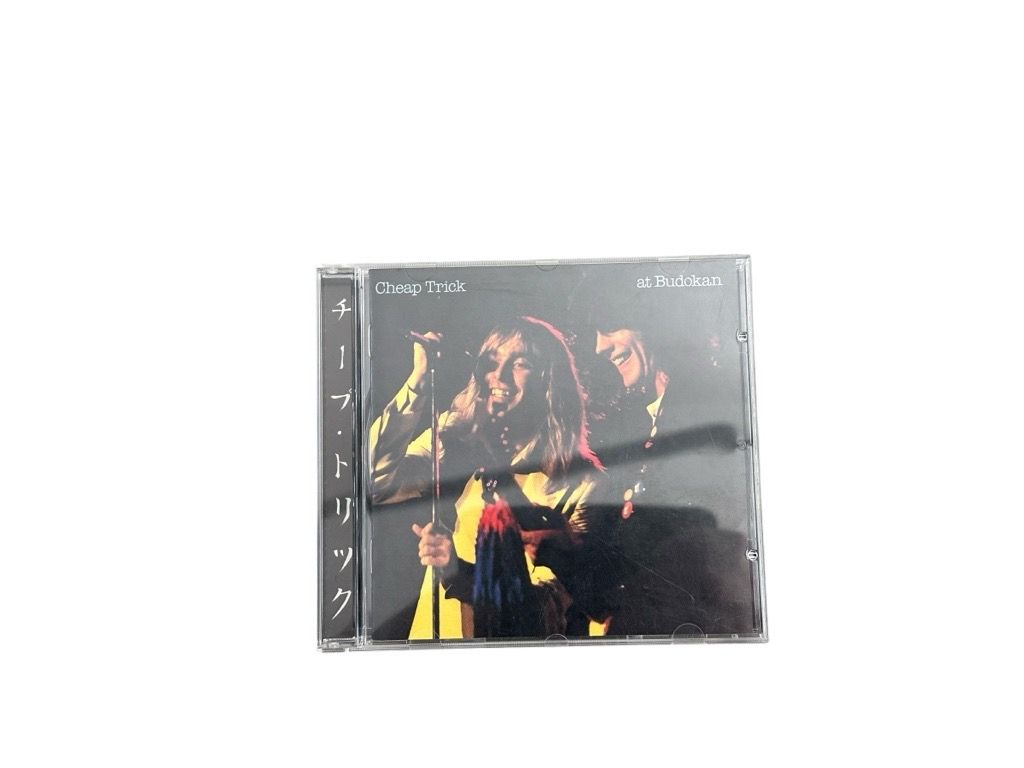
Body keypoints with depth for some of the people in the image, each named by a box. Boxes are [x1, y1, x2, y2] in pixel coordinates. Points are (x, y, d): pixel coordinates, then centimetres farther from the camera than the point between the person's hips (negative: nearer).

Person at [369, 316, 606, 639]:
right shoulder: (455, 439, -2)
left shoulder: (579, 479, -9)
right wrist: (418, 381, -18)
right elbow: (374, 483, -14)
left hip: (520, 635, -2)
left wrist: (460, 572, -24)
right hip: (435, 628, 2)